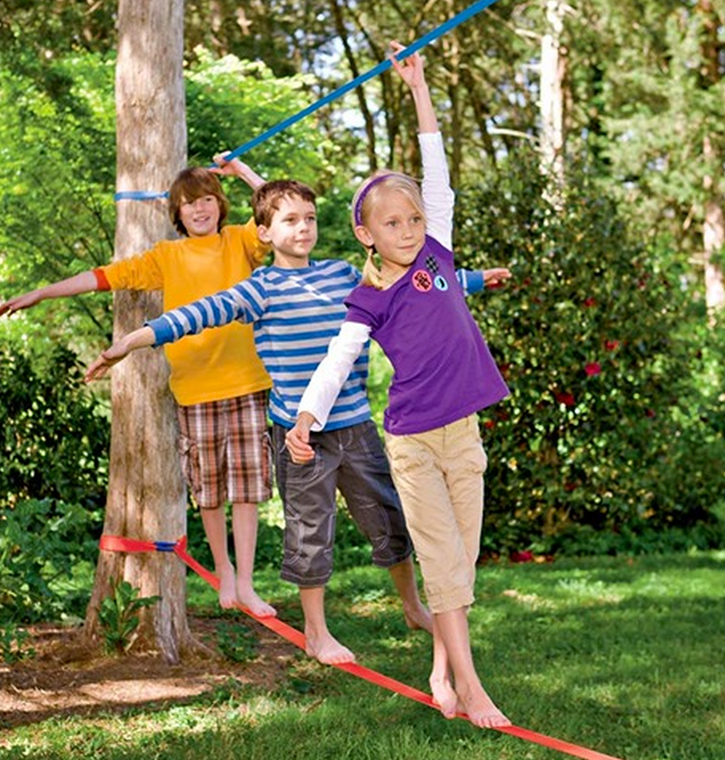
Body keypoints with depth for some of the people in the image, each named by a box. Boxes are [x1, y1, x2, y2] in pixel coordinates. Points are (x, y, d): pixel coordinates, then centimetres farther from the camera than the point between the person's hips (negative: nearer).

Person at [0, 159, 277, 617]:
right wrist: (38, 294, 2)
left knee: (247, 484, 0)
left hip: (246, 382, -1)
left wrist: (241, 170, -5)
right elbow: (103, 277, 5)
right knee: (209, 488, 6)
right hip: (195, 388, 1)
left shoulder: (241, 242, 6)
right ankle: (224, 571, 24)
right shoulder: (167, 258, 8)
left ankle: (245, 583, 6)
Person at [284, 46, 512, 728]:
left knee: (461, 556, 7)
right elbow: (336, 362, -3)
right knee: (443, 560, -3)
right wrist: (306, 418, -18)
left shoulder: (437, 256, 4)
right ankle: (468, 685, 0)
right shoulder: (369, 300, -3)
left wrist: (418, 88, 8)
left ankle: (442, 669, 18)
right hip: (411, 440, -3)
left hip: (463, 430, 3)